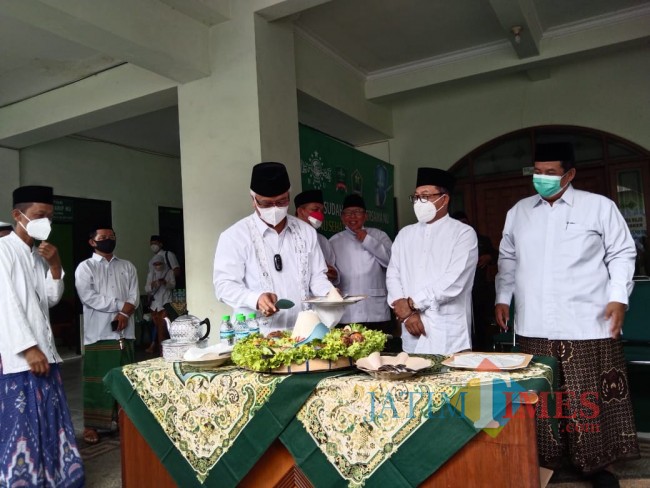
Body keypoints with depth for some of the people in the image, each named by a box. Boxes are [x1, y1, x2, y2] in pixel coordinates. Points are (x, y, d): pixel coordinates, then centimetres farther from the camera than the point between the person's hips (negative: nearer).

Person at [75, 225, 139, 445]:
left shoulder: (127, 267, 13)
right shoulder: (85, 267, 1)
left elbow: (134, 295, 4)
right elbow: (89, 297, -12)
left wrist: (124, 314, -14)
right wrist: (120, 305, -11)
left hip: (125, 332, 4)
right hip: (98, 333, -3)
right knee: (97, 380, 1)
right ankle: (91, 425, 12)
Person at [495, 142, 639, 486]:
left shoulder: (599, 206, 3)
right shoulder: (518, 212, 13)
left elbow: (621, 254, 4)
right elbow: (508, 259, 18)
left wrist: (618, 297, -6)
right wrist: (502, 297, 12)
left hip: (587, 325, -2)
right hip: (534, 327, 3)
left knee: (590, 401, 5)